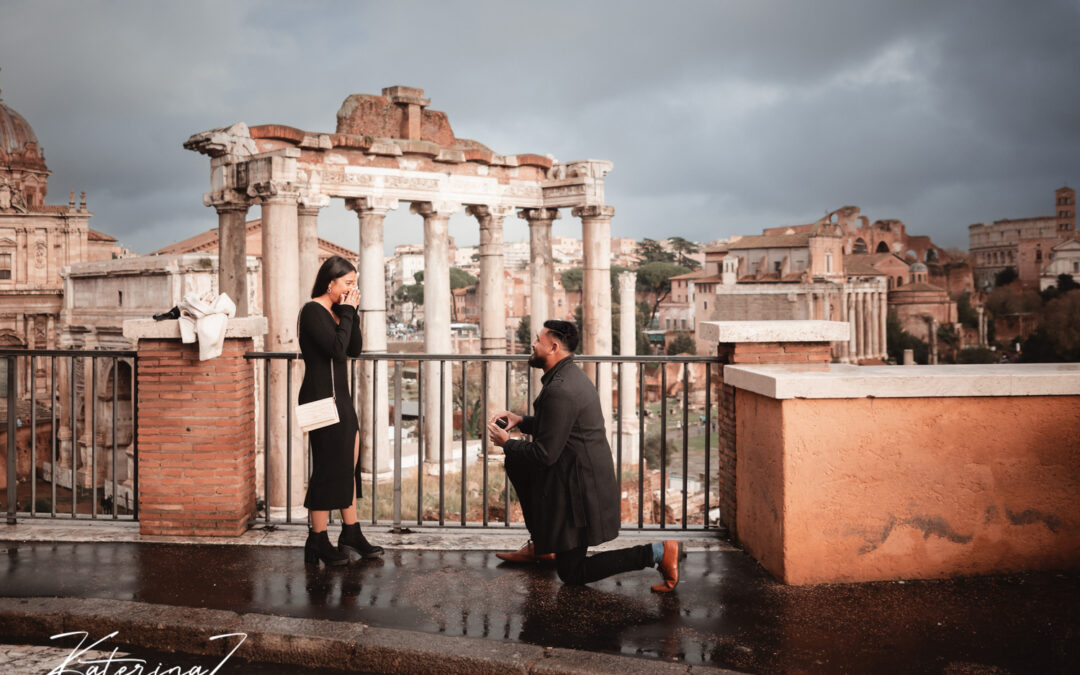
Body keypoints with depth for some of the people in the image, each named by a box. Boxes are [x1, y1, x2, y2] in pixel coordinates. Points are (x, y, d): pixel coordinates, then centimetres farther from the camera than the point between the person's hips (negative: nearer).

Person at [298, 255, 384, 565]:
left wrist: (351, 313, 3)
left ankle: (351, 533, 21)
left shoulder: (335, 312, 14)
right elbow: (336, 348, -22)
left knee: (348, 465, 12)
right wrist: (347, 314, -13)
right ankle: (318, 541, 7)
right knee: (328, 467, -4)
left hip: (340, 397, 9)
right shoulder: (313, 311, -12)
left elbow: (355, 349, 11)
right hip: (321, 399, -9)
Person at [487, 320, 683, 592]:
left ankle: (656, 552, -5)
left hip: (579, 487, -10)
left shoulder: (560, 391, -25)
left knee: (572, 574, 2)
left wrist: (506, 443, -6)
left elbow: (545, 454, -22)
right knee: (517, 463, 20)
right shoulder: (569, 375, 7)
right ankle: (540, 544, 26)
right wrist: (521, 420, 9)